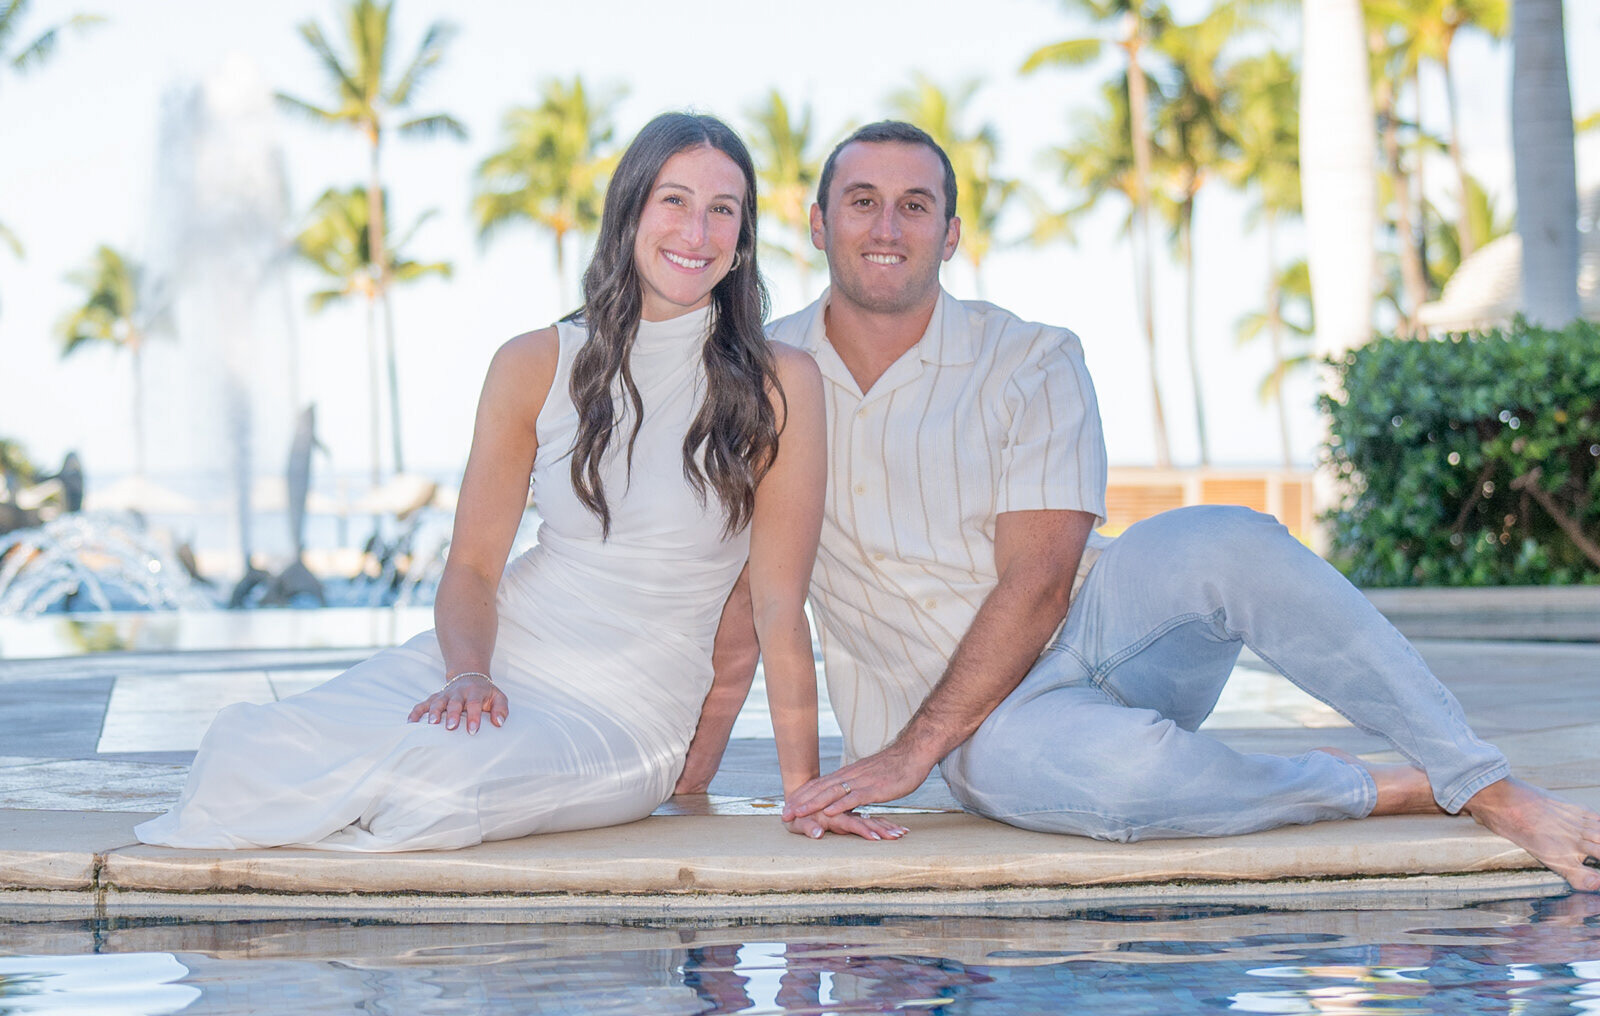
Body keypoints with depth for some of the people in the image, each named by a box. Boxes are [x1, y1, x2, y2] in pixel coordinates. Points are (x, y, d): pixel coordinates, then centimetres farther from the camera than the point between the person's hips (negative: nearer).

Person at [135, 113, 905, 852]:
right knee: (265, 745, -28)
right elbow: (472, 566, 3)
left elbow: (779, 606, -5)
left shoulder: (779, 386, -5)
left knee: (434, 779, -33)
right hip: (490, 663, 2)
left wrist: (805, 790, -8)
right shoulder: (533, 367, 3)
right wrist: (468, 674, -18)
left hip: (624, 713, -2)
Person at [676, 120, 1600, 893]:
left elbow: (1039, 583, -11)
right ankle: (1390, 791, -18)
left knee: (1222, 544, -33)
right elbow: (739, 599, 8)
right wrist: (687, 780, 1)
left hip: (1095, 628, 0)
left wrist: (910, 754, -18)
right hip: (990, 728, 0)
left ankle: (1491, 789, -26)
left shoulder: (1032, 363, -2)